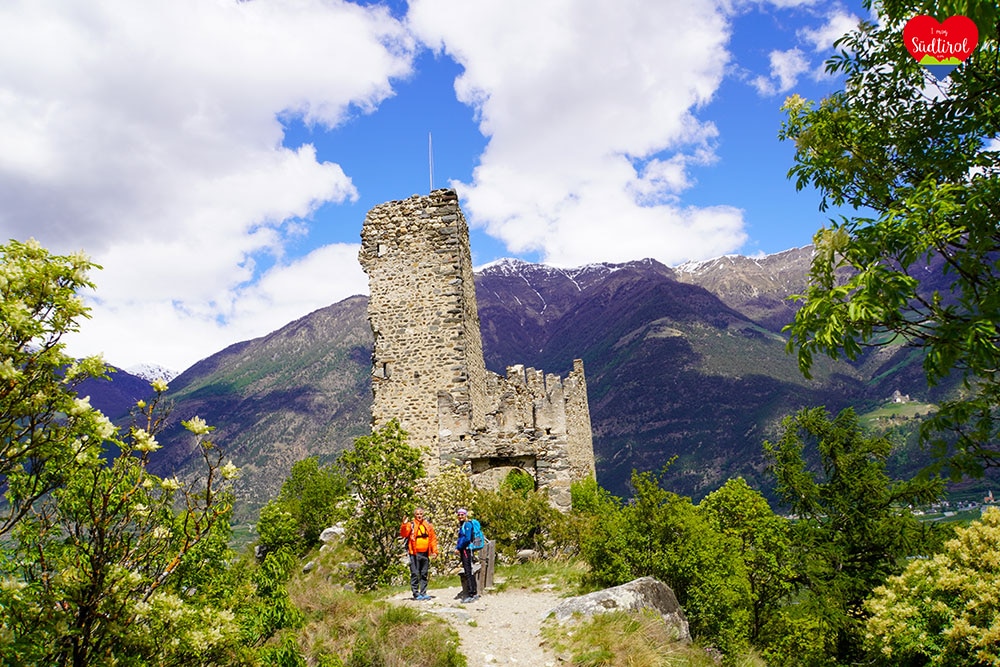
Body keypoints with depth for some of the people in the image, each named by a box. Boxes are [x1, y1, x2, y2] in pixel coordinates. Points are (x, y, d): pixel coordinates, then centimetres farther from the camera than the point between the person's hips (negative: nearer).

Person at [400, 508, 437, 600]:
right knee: (415, 574, -3)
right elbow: (403, 534, -15)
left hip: (425, 553, 5)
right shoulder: (411, 524, -2)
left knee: (424, 574, 10)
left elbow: (433, 538, 13)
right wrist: (404, 525, -31)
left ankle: (423, 593, 18)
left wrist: (434, 551, 6)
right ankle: (416, 594, 4)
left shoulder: (428, 525, 11)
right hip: (415, 553, -4)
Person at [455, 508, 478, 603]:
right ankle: (474, 593, 19)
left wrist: (458, 547, -14)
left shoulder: (467, 524, -11)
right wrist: (457, 547, 9)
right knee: (468, 572, 13)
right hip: (463, 550, 10)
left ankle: (471, 595, -10)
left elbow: (467, 538, -20)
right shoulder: (462, 525, 19)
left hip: (467, 550, -10)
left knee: (468, 572, -10)